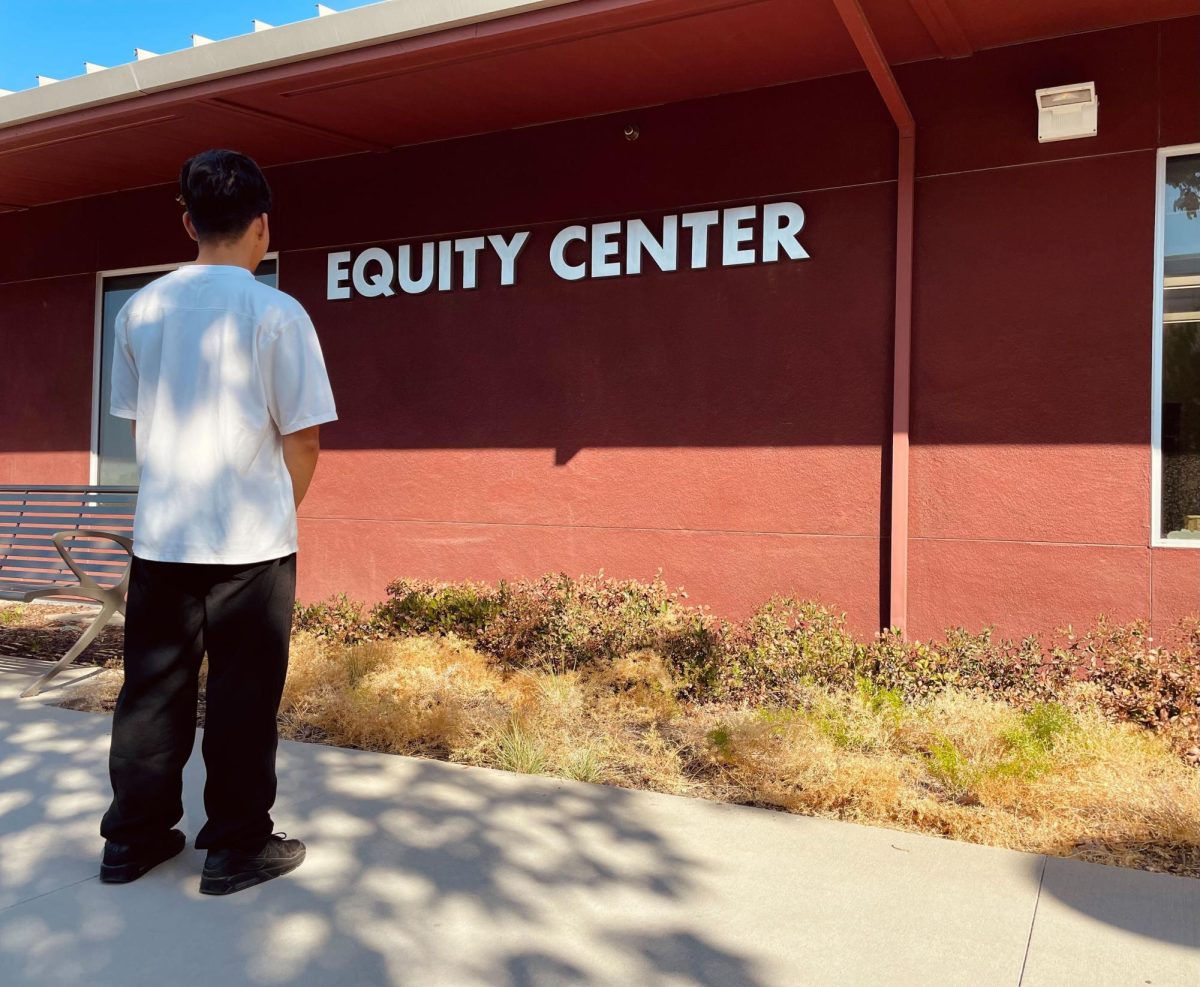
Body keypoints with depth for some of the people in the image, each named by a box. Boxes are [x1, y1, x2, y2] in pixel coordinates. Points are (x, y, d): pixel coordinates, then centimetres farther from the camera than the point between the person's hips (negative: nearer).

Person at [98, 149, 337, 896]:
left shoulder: (140, 310, 5)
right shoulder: (278, 313, -10)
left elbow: (136, 421, 12)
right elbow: (302, 439, -9)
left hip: (160, 538, 5)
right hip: (251, 543, -5)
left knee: (152, 691, 14)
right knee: (243, 697, 6)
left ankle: (134, 836, 26)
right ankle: (239, 847, 16)